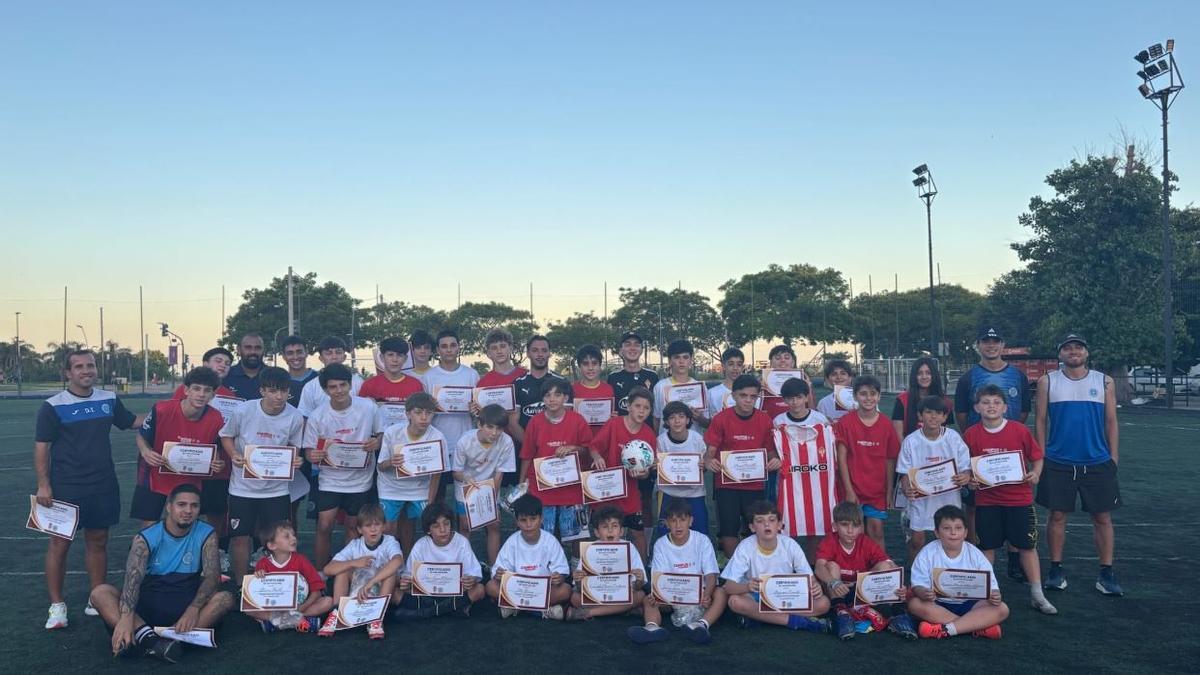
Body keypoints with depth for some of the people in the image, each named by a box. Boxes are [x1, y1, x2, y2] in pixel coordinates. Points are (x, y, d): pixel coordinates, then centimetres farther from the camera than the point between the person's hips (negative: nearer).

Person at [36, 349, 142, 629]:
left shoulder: (109, 399, 5)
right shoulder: (53, 406, -7)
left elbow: (131, 421, 20)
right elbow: (41, 447, -6)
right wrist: (43, 485, -11)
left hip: (103, 487, 4)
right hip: (65, 488, -4)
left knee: (98, 541, 10)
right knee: (59, 543, 1)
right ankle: (57, 605, 11)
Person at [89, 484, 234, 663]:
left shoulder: (206, 535, 0)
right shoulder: (145, 539, -3)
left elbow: (212, 576, -9)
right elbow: (132, 579, -19)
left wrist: (194, 609, -29)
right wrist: (126, 617, -38)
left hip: (185, 604, 0)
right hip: (147, 604, 0)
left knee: (225, 598, -29)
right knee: (99, 593, -23)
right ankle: (147, 636, -46)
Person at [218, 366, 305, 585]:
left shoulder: (294, 417, -14)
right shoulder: (243, 411, -16)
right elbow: (226, 436, 1)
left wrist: (295, 460, -17)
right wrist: (234, 455, -17)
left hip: (277, 489, 0)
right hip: (243, 487, 0)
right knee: (240, 537, 7)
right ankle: (240, 585, 25)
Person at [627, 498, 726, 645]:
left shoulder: (702, 541, -5)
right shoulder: (660, 545, -1)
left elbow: (711, 575, -11)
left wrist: (706, 595, -33)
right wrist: (654, 596, -31)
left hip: (699, 594, -1)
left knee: (720, 592, -30)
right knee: (648, 599, -25)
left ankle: (701, 624, -52)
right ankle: (653, 627, -54)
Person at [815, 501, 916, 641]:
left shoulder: (867, 544, -8)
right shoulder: (829, 542, -14)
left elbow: (891, 566, -20)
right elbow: (820, 567, -34)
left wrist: (900, 587, -42)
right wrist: (834, 583, -56)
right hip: (837, 593, -2)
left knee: (884, 565, -17)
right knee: (832, 566, -27)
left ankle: (896, 612, -25)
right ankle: (840, 612, -37)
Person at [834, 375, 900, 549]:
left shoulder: (886, 425, 1)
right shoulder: (845, 423, -5)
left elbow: (890, 460, 5)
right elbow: (842, 458, -5)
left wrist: (889, 491, 3)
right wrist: (849, 490, -8)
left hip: (878, 490, 1)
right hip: (854, 489, -1)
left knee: (877, 531, 1)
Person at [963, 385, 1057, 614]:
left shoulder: (1020, 431, -6)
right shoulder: (971, 435, -4)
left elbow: (1037, 458, 3)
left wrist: (1035, 474, -15)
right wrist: (970, 479, -12)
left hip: (1019, 498, 0)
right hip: (986, 501, 0)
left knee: (1027, 545, 7)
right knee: (987, 547, 9)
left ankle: (1037, 595, 19)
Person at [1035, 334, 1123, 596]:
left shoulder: (1104, 382, 4)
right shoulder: (1048, 382, 2)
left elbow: (1111, 422, 6)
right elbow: (1041, 421, 4)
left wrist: (1113, 458, 2)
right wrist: (1041, 457, 0)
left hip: (1098, 463, 1)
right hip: (1058, 463, 0)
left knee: (1102, 517, 5)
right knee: (1057, 515, 5)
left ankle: (1106, 574, 14)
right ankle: (1056, 570, 16)